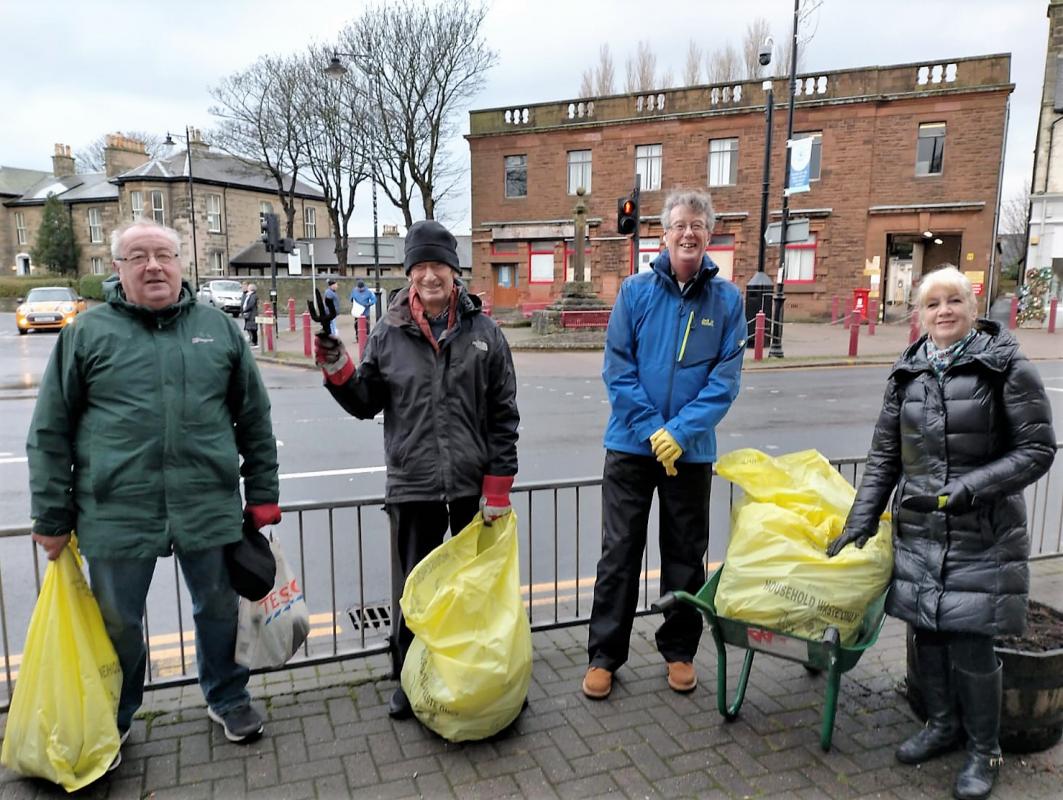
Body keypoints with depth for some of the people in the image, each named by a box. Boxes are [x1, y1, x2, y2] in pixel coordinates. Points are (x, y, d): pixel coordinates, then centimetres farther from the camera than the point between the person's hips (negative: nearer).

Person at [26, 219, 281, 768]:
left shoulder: (218, 328, 5)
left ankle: (227, 698, 40)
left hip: (209, 507, 1)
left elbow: (254, 418, 9)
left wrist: (262, 493, 8)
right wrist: (51, 518, 1)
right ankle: (112, 722, 39)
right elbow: (50, 432, 3)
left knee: (219, 609, 16)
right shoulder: (87, 333, 0)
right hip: (116, 511, -1)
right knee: (117, 623, 15)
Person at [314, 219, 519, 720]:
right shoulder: (389, 334, 0)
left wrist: (498, 487, -5)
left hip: (473, 487, 0)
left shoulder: (483, 332, -2)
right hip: (412, 487, 0)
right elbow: (365, 403, 4)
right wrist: (335, 365, -15)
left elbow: (503, 415, -1)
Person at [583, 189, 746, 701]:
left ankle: (679, 650, 31)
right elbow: (617, 370, -6)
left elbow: (725, 380, -6)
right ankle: (604, 655, 20)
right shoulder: (636, 290, -3)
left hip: (692, 450, 1)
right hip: (631, 444, -1)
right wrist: (652, 430, -14)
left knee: (686, 555, 13)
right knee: (619, 553, 7)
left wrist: (680, 431, -16)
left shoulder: (727, 299, -1)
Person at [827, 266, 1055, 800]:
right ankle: (942, 725, 36)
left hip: (982, 536, -4)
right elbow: (884, 455, 8)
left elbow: (1037, 450, -7)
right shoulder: (907, 372, 5)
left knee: (970, 644, 1)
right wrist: (860, 522, 3)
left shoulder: (1005, 366, -7)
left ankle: (984, 750, 24)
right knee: (928, 634, 13)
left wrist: (969, 488, -19)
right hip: (917, 531, 4)